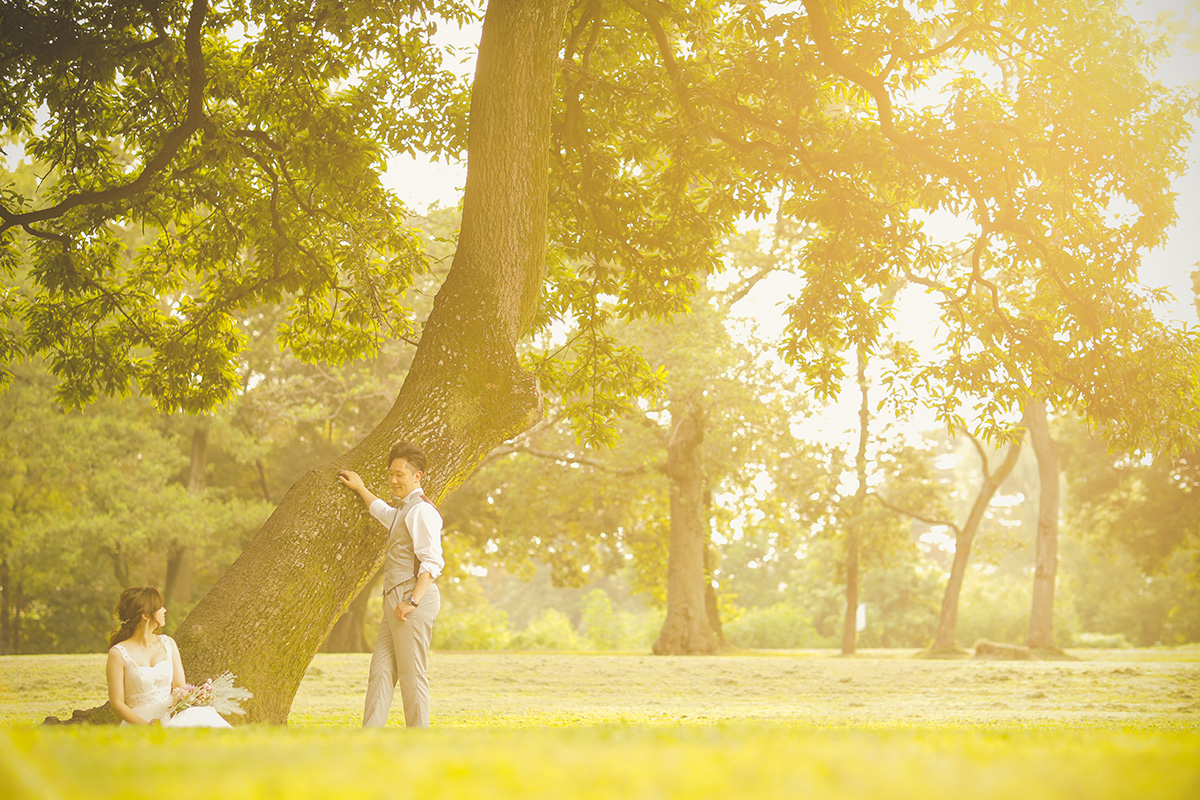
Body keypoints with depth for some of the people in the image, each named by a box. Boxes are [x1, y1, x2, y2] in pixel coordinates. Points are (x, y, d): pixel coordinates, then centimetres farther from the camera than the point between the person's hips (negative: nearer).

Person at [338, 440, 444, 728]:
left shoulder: (422, 511, -9)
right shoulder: (404, 511, 23)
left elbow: (433, 562, -20)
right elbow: (383, 513, 50)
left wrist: (412, 601, -27)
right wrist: (360, 488, 55)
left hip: (413, 598, -10)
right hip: (396, 602, 10)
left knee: (411, 675, -9)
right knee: (381, 671, 3)